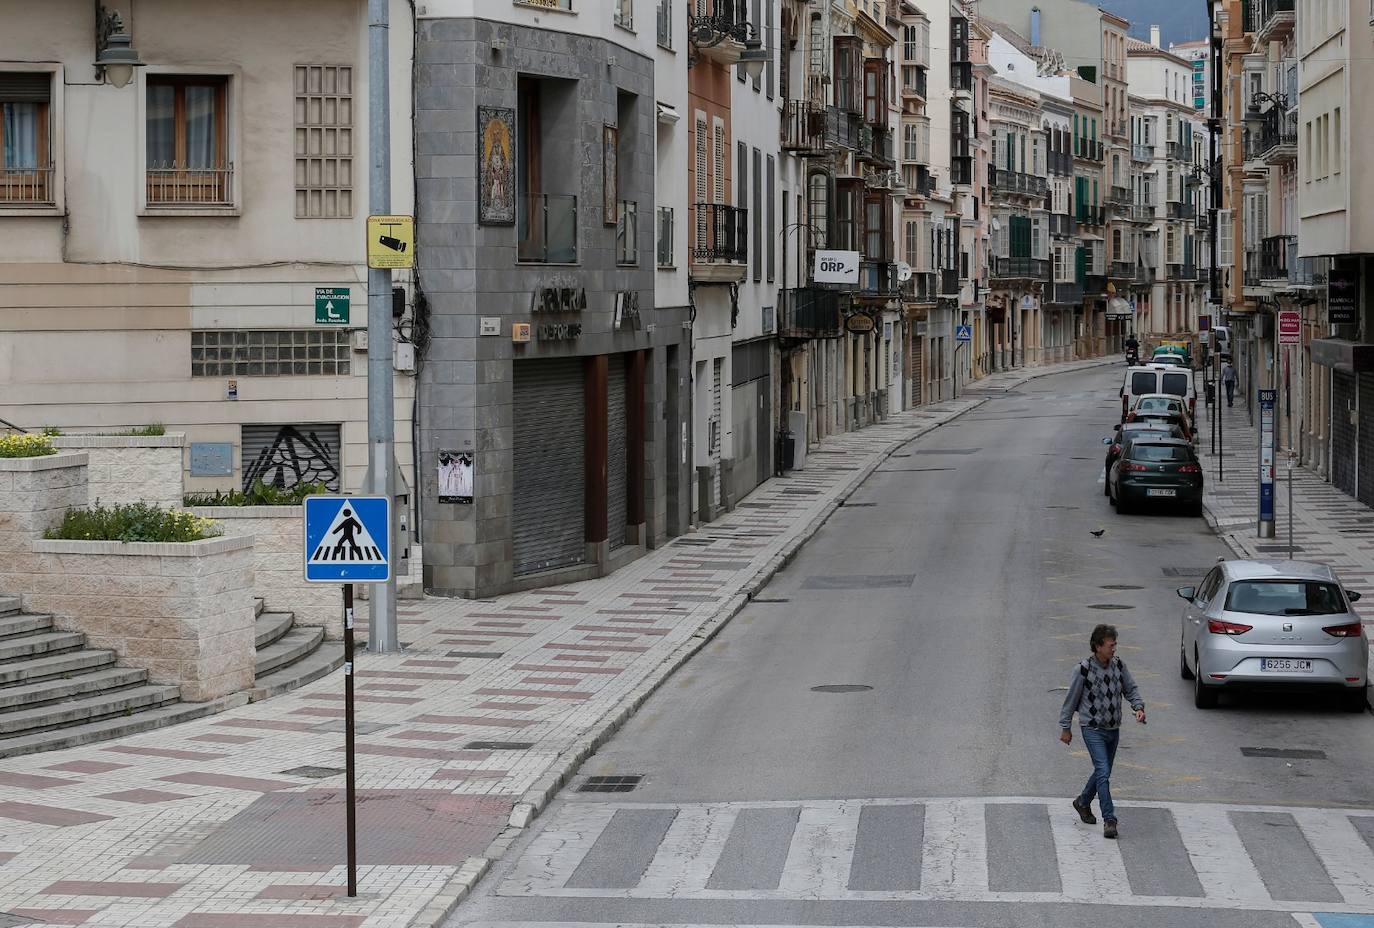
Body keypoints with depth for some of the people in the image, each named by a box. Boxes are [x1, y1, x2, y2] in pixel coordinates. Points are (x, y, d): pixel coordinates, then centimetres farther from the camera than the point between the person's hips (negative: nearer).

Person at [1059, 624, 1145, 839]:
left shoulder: (1118, 665, -1)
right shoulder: (1083, 670, -15)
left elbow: (1131, 688, 10)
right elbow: (1071, 700, -5)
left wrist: (1138, 707, -10)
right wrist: (1065, 728, 1)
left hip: (1113, 729, 6)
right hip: (1092, 729, -6)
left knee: (1103, 772, 16)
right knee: (1103, 771, -16)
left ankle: (1083, 803, 41)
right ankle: (1109, 820, -16)